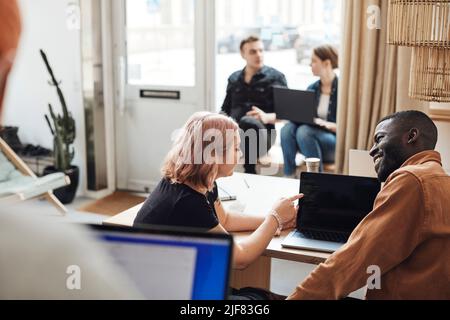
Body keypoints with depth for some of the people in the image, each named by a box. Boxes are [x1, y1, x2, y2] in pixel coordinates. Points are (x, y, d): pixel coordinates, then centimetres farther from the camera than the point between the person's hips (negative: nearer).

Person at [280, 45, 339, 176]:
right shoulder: (312, 89, 12)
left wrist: (328, 124, -27)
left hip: (336, 144, -5)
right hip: (312, 136, 5)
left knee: (304, 131, -33)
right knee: (287, 128, -24)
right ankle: (288, 179, -24)